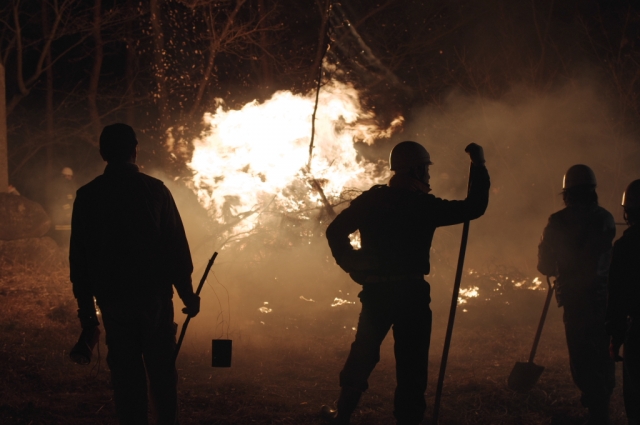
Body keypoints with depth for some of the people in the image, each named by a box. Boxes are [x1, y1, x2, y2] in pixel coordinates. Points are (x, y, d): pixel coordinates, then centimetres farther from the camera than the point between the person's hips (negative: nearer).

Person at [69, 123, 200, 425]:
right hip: (156, 296, 0)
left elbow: (79, 256, 1)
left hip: (113, 299, 0)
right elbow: (177, 247, -5)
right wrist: (187, 293, 5)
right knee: (162, 368, 13)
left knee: (125, 371, 8)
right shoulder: (155, 190, -5)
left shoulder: (87, 196, -1)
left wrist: (86, 306, 9)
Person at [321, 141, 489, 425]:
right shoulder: (425, 205, -6)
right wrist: (479, 166, 8)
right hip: (411, 293, -3)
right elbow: (475, 208, -1)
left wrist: (352, 265, 7)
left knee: (362, 356, 15)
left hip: (375, 292, 3)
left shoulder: (370, 201, 1)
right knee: (411, 362, 2)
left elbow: (335, 232, -3)